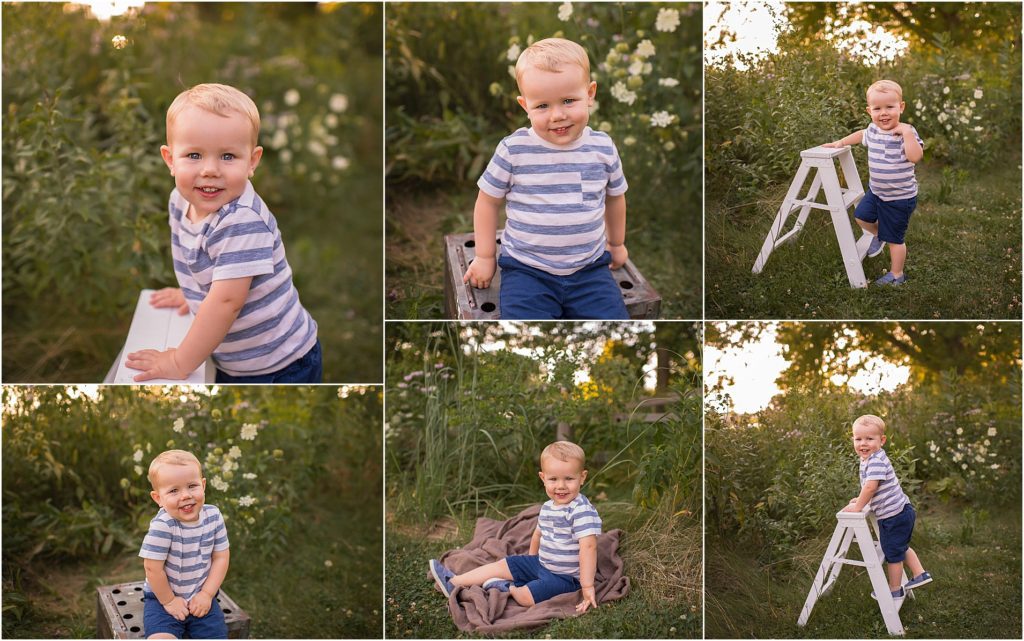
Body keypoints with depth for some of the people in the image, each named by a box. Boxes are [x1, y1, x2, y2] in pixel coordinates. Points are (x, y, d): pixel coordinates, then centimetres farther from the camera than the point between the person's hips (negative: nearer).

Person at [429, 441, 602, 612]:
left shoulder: (582, 511, -26)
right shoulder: (547, 508, 4)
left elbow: (588, 547, -32)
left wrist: (587, 587, -36)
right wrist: (531, 561, 29)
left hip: (565, 576, -9)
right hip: (541, 563, 9)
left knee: (525, 596, -27)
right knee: (502, 565, 10)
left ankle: (509, 589, 4)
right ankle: (453, 582, 15)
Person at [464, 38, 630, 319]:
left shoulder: (603, 148, -1)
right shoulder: (514, 149, -9)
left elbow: (614, 197, 18)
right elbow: (488, 200, 4)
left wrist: (617, 243, 30)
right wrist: (484, 256, 9)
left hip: (589, 269, 3)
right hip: (527, 271, -2)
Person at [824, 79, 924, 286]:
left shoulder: (905, 133, -22)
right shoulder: (873, 130, -1)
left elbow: (916, 156, -38)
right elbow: (861, 135, 24)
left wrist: (907, 133, -40)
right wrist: (840, 142, 19)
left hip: (899, 197, -6)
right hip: (876, 191, 6)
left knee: (894, 238, 5)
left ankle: (896, 275, 23)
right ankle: (878, 235, 44)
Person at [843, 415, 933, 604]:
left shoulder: (876, 461, -25)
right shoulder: (867, 459, 7)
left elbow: (870, 486, -32)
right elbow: (869, 487, 22)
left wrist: (858, 506, -22)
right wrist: (861, 500, 13)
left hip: (894, 516, -9)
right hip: (902, 511, 9)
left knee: (892, 553, 8)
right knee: (901, 547, 29)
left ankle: (895, 591, 23)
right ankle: (920, 574, 39)